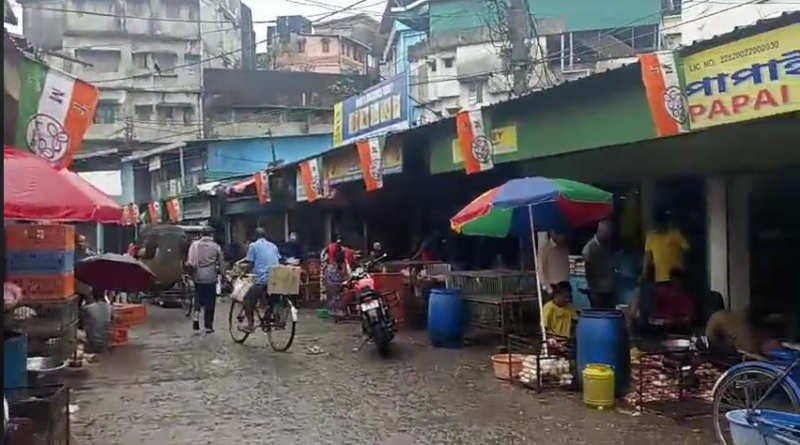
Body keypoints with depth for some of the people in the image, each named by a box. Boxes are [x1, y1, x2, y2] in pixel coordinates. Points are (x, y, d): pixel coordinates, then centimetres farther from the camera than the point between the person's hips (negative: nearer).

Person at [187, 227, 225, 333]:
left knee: (198, 296, 18)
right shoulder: (215, 246, -2)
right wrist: (220, 271, 20)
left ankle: (196, 315, -6)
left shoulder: (195, 244, 1)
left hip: (198, 276, 2)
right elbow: (221, 263, 3)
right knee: (210, 301, 6)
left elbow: (189, 261, 3)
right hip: (210, 277, -2)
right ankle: (208, 326, 10)